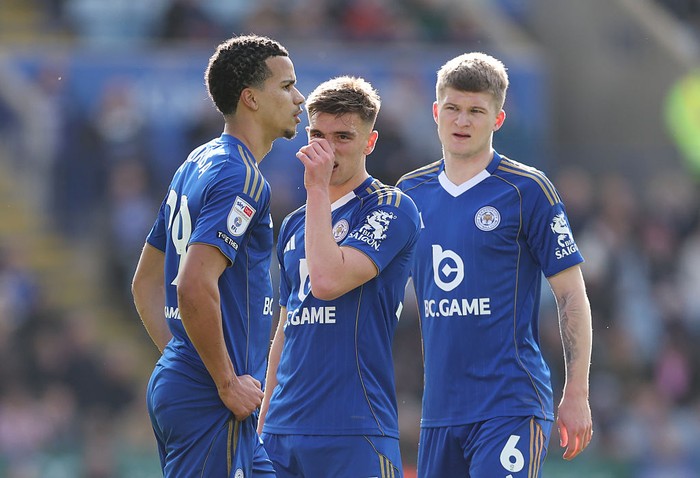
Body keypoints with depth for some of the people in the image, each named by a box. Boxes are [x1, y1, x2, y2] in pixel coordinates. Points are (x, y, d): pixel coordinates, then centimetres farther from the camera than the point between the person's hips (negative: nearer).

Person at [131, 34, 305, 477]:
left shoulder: (197, 166, 16)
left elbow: (145, 282, 22)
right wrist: (227, 383, -17)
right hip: (209, 404, -10)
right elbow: (195, 288, -25)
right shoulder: (239, 178, -14)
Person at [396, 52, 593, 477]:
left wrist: (577, 395, -6)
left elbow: (572, 295, -2)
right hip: (440, 407, 5)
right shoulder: (410, 192, 11)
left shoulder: (527, 190, -3)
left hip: (511, 407, -5)